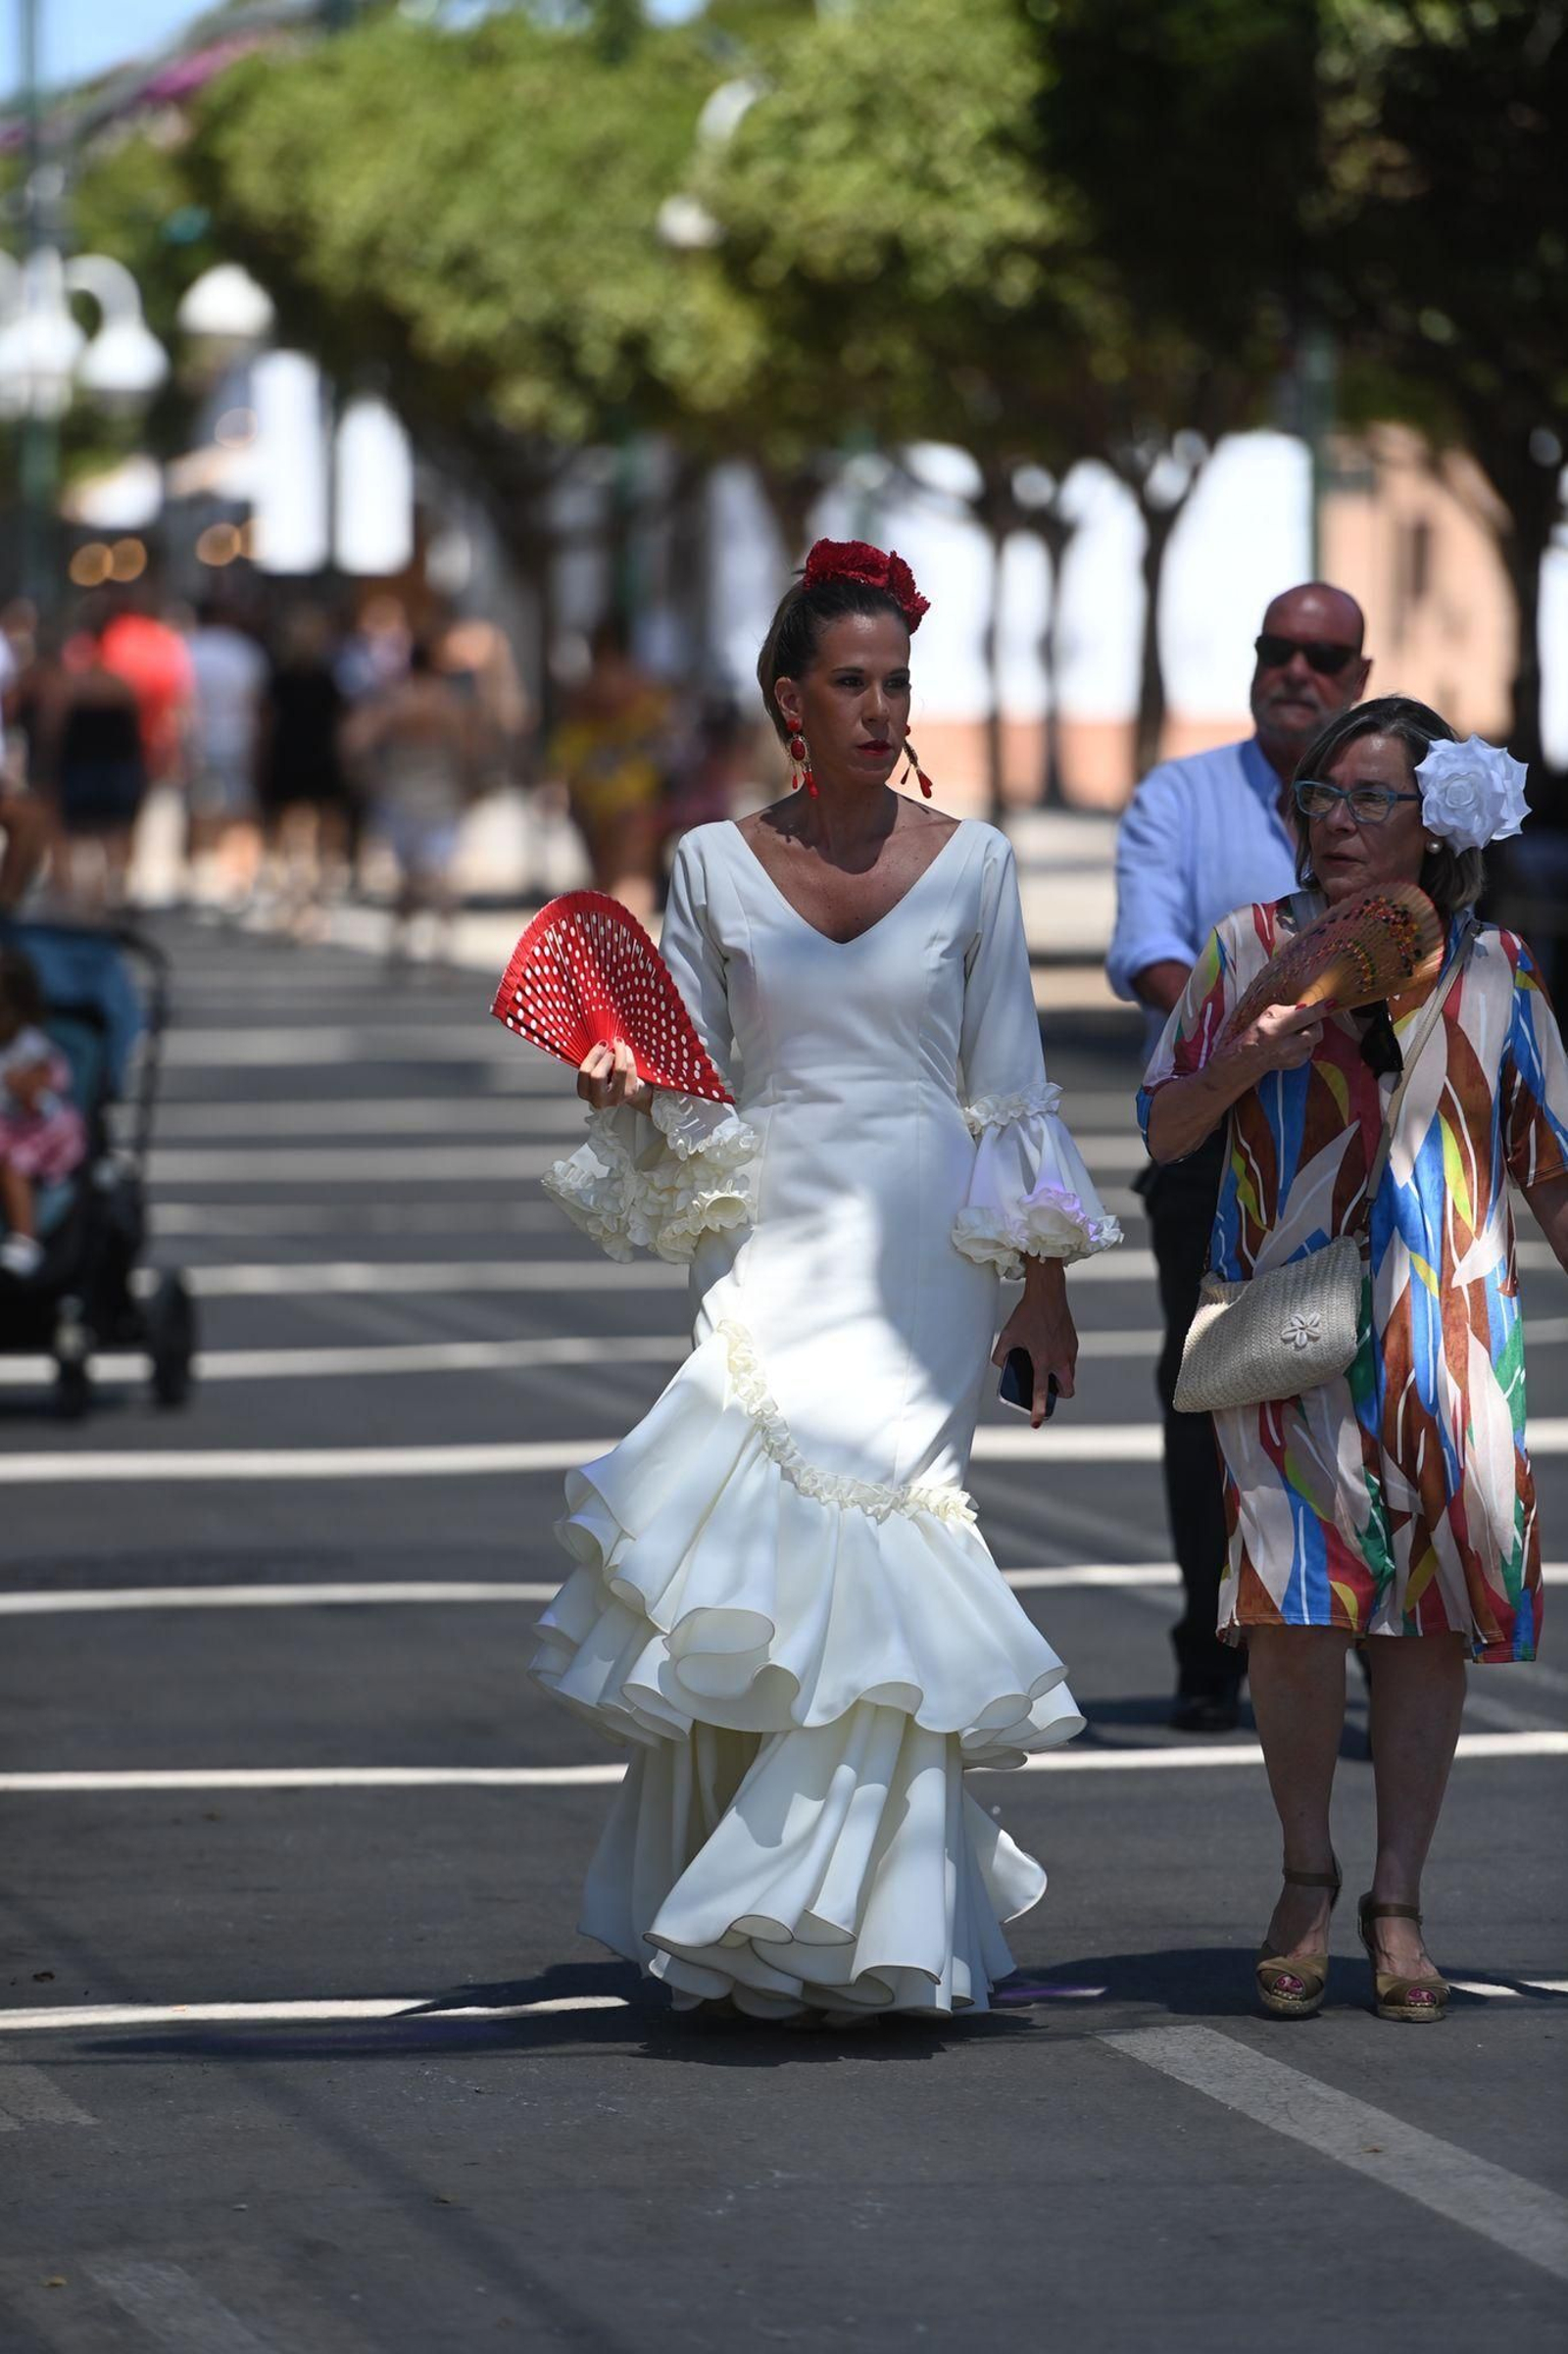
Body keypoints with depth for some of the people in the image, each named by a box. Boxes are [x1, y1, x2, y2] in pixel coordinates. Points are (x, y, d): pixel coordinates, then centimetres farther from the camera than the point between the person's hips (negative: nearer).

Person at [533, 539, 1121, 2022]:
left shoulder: (969, 865, 4)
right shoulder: (714, 866, 6)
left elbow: (1012, 1092, 7)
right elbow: (688, 1090, 10)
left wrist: (1045, 1283, 4)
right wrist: (622, 1090, -12)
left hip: (921, 1258, -1)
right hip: (773, 1246, 1)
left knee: (870, 1552, -9)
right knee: (770, 1553, -8)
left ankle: (841, 1922, -3)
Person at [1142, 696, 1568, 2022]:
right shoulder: (1253, 951, 5)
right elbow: (1164, 1130, 9)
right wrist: (1248, 1061, -10)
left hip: (1448, 1330, 1)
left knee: (1431, 1618, 0)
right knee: (1298, 1606, -13)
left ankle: (1399, 1903, 11)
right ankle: (1308, 1882, 7)